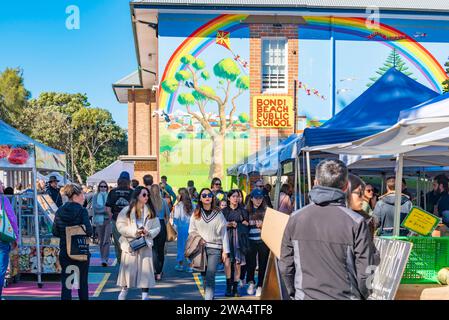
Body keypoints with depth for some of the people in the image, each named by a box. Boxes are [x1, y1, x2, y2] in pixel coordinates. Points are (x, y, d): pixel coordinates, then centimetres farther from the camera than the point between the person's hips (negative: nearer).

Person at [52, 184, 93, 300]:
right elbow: (89, 231, -18)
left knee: (66, 283, 4)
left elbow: (55, 232, 3)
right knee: (83, 282, 14)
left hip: (65, 252, 3)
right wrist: (81, 233, 4)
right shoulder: (82, 211, -13)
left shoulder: (59, 211, 0)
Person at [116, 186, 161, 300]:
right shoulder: (127, 210, -2)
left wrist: (149, 233, -14)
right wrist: (134, 232, -18)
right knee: (128, 268, 5)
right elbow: (120, 226, -8)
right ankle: (124, 290, 26)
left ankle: (145, 295, 6)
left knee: (145, 269, -1)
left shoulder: (151, 211, 5)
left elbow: (157, 227, 5)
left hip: (145, 244, 2)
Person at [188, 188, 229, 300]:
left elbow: (224, 233, 3)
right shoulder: (196, 214, 8)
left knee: (210, 276, -13)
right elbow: (191, 231, 12)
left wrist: (225, 251, 0)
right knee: (204, 275, 8)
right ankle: (210, 295, 23)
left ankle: (209, 297, -16)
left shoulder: (218, 214, 4)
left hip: (215, 248, -2)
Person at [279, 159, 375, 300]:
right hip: (344, 296, -2)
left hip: (304, 296, 3)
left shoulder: (295, 218, -4)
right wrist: (361, 296, 9)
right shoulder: (356, 222, -13)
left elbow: (285, 267, 1)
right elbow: (365, 273, -10)